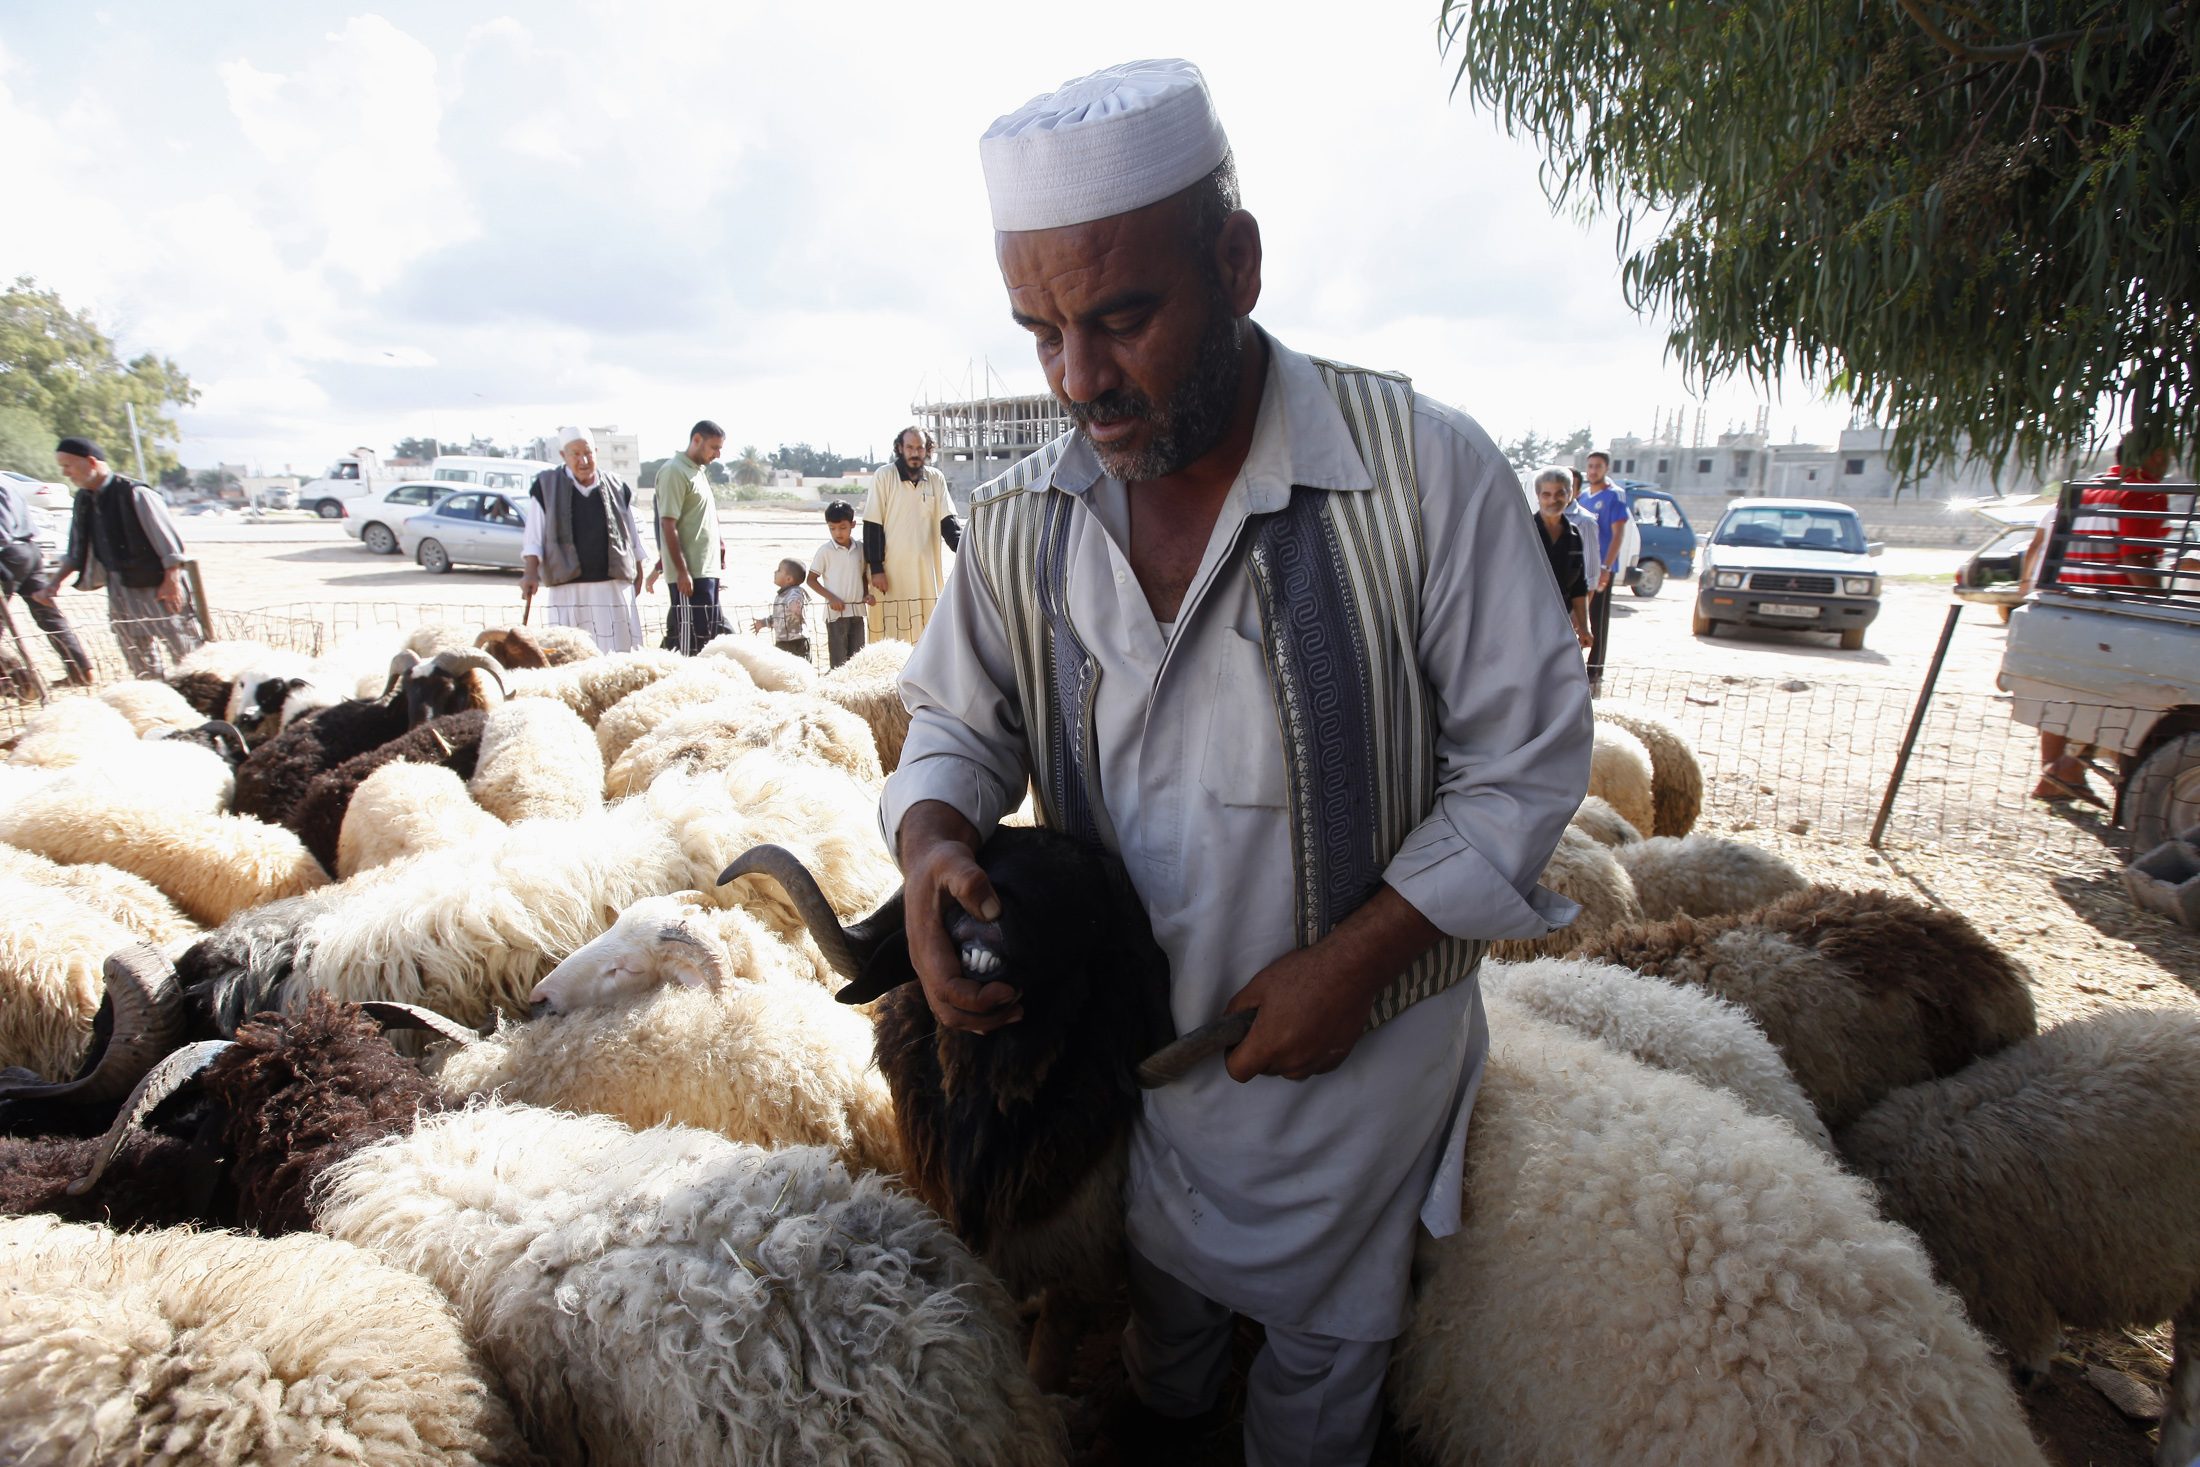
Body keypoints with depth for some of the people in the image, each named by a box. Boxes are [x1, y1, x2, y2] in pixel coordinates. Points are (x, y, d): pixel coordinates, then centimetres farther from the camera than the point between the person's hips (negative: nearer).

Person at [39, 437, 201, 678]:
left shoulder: (134, 494, -14)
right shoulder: (83, 500, 9)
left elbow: (168, 540, -15)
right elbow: (77, 552, 18)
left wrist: (172, 580, -18)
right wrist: (55, 582, 11)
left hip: (155, 586, -8)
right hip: (118, 587, 8)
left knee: (186, 649, -4)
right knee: (142, 664, 12)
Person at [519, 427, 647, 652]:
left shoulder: (616, 487, 12)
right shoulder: (546, 486, 6)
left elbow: (633, 540, 18)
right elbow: (533, 537, 4)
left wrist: (638, 575, 16)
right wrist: (531, 572, -10)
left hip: (615, 587, 2)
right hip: (568, 590, -1)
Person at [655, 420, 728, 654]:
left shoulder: (699, 471, 17)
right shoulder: (675, 471, -11)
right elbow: (668, 525, -17)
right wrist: (682, 571, -21)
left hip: (706, 569, 10)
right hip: (689, 573, -10)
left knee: (710, 633, 12)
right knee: (691, 636, -8)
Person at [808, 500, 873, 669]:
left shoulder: (860, 549, 5)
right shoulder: (825, 550, -6)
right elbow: (811, 579, -2)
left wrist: (866, 594, 1)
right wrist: (831, 598, -12)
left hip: (857, 611, 4)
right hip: (836, 612, -4)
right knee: (839, 661, -2)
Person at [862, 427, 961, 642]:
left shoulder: (936, 478, 7)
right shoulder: (885, 476, -3)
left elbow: (947, 521, 5)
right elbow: (872, 525, -4)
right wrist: (876, 568, -8)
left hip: (927, 573, 3)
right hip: (892, 572, -3)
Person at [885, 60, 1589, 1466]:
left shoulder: (1429, 471, -22)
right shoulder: (1020, 524, -10)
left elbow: (1528, 755, -16)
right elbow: (959, 720, 2)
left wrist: (1352, 959, -22)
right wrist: (935, 844, -21)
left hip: (1359, 1048, -3)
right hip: (1127, 1036, 4)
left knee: (1322, 1347, 25)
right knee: (1163, 1295, 32)